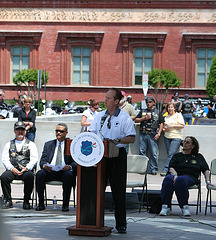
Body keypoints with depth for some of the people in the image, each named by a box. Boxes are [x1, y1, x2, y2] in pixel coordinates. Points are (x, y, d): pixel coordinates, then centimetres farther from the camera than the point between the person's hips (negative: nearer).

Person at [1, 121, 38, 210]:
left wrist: (26, 168, -15)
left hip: (26, 170, -1)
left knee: (30, 176, -36)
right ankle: (8, 201, -17)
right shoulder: (9, 144, 21)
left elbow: (34, 159, 4)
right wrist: (12, 168, -10)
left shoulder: (30, 144, 16)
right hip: (12, 170, 2)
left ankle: (26, 201, -21)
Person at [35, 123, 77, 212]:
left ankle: (65, 204, -24)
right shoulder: (48, 144, 19)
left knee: (68, 174, -35)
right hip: (50, 171, 2)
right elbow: (42, 160, 11)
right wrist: (44, 165, -14)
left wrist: (70, 167, -23)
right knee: (39, 174, -27)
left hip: (64, 172, -2)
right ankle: (41, 204, -20)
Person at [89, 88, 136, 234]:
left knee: (119, 191, 0)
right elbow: (91, 132, 15)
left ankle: (121, 224, 6)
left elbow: (132, 138, -6)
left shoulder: (125, 118, -2)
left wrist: (117, 140, -20)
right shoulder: (99, 116, 13)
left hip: (117, 155, -4)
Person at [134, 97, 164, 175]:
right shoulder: (142, 111, 16)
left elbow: (161, 123, 7)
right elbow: (136, 120, 11)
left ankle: (153, 169, 1)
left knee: (154, 153, -5)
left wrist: (158, 134, -4)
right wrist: (144, 118, -4)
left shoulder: (157, 112, 11)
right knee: (142, 152, 2)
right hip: (143, 134, 2)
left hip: (153, 136, -2)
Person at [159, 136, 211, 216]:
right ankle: (165, 207, -43)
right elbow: (171, 168, 9)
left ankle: (184, 207, -39)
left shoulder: (199, 157, 24)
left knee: (181, 180, -40)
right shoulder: (177, 155, 25)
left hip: (190, 177, -2)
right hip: (176, 174, 2)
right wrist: (175, 175, -12)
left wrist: (207, 181, 0)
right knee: (168, 179, -37)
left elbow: (205, 170, 17)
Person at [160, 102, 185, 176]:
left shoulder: (178, 115, 2)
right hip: (167, 137, 6)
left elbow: (182, 125, -7)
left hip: (176, 137, -6)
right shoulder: (166, 117, 19)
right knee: (169, 154, 0)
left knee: (171, 154, -14)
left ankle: (165, 170, -19)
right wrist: (165, 129, 4)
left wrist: (172, 126, -11)